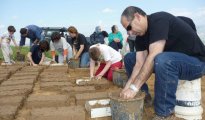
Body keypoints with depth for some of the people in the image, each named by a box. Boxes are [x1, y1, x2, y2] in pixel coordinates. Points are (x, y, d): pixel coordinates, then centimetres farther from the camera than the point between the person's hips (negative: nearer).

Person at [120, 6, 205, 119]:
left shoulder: (159, 19, -24)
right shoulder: (140, 35, 0)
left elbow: (153, 57, -32)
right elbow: (140, 63, -6)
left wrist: (134, 87, -32)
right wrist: (127, 87, -17)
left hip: (196, 61, -8)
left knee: (162, 60, -41)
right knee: (129, 58, 4)